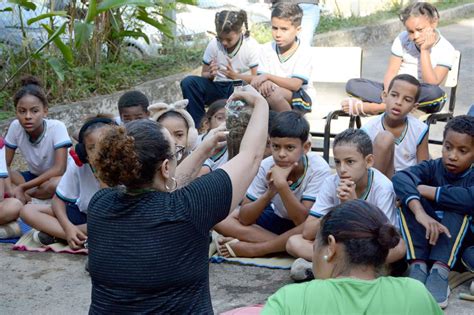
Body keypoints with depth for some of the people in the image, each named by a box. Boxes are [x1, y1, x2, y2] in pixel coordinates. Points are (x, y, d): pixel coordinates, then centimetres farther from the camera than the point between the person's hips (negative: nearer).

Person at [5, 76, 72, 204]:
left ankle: (27, 194, -14)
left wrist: (22, 187, -31)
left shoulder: (57, 127, -26)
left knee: (55, 184, -39)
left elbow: (59, 169, -30)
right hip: (34, 176, 3)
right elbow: (5, 164, -9)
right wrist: (9, 189, -29)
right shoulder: (15, 127, -15)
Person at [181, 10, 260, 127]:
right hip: (218, 88, 3)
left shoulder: (251, 46, -9)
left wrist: (235, 76, -26)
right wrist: (210, 75, -19)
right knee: (188, 82, -22)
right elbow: (204, 75, 6)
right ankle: (196, 125, -14)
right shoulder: (213, 44, -1)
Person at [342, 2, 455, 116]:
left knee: (435, 93, -41)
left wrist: (424, 51, -19)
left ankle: (377, 107, -32)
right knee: (352, 84, -16)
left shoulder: (446, 50, -8)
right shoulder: (403, 39, 2)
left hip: (422, 97, -3)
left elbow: (432, 84, -17)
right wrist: (389, 92, -22)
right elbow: (391, 71, -1)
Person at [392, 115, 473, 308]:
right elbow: (400, 178, -29)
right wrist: (420, 212, -46)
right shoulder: (432, 168, -7)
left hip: (456, 242, -1)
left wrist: (427, 190, -28)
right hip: (423, 237, 2)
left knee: (458, 207, -27)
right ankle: (418, 265, -29)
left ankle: (440, 271, -31)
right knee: (411, 198, -21)